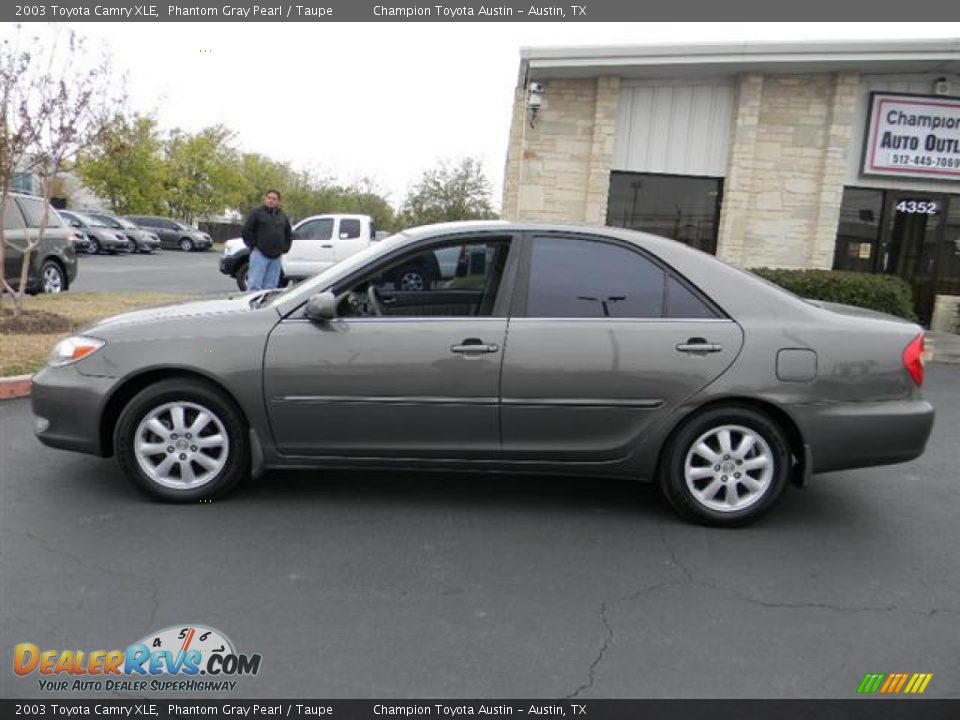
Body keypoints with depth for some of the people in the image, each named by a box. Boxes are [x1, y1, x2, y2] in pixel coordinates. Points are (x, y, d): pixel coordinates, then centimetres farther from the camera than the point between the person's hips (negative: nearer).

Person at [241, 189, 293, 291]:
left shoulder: (283, 217, 18)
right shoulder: (257, 213, 2)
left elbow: (289, 234, 26)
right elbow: (246, 231, -1)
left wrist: (284, 248, 14)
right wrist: (253, 245, -5)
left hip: (276, 257, 5)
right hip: (260, 254, -5)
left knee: (270, 287, 7)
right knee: (254, 285, -10)